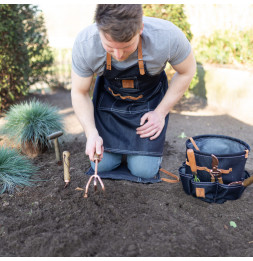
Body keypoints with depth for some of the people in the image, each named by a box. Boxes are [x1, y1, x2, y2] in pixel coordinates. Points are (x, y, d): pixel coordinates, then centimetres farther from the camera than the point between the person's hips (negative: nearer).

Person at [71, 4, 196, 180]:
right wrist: (91, 133, -27)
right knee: (102, 164, -4)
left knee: (144, 170, -7)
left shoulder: (167, 36, -33)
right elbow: (79, 93, -13)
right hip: (109, 98, 2)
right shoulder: (84, 44, -29)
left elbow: (187, 71, -11)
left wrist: (161, 113, -13)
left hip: (149, 99, -1)